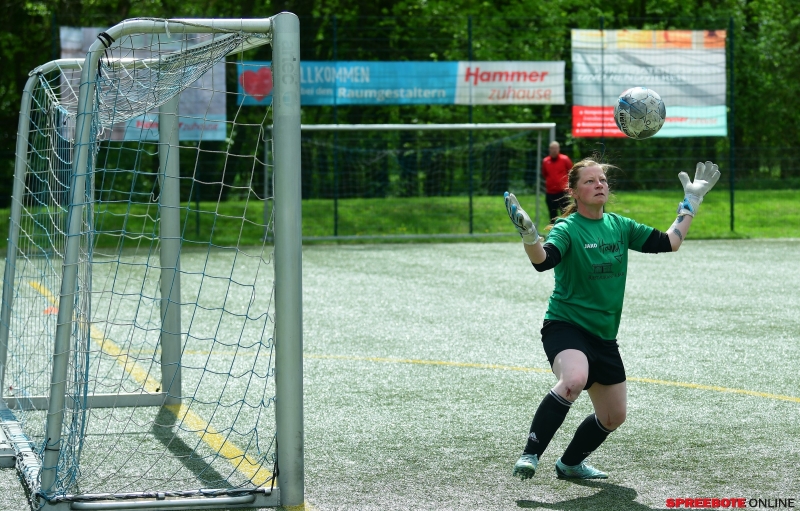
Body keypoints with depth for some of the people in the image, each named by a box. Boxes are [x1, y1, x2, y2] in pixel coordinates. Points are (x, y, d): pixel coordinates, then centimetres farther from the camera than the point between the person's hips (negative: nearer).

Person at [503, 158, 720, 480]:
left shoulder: (619, 226, 8)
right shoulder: (567, 229, -10)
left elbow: (668, 242, 14)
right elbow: (543, 261, -30)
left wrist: (691, 201, 13)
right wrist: (529, 236, -50)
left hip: (604, 337, 7)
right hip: (565, 326, -7)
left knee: (614, 416, 12)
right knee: (574, 379, -38)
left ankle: (570, 464, 37)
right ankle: (529, 456, -32)